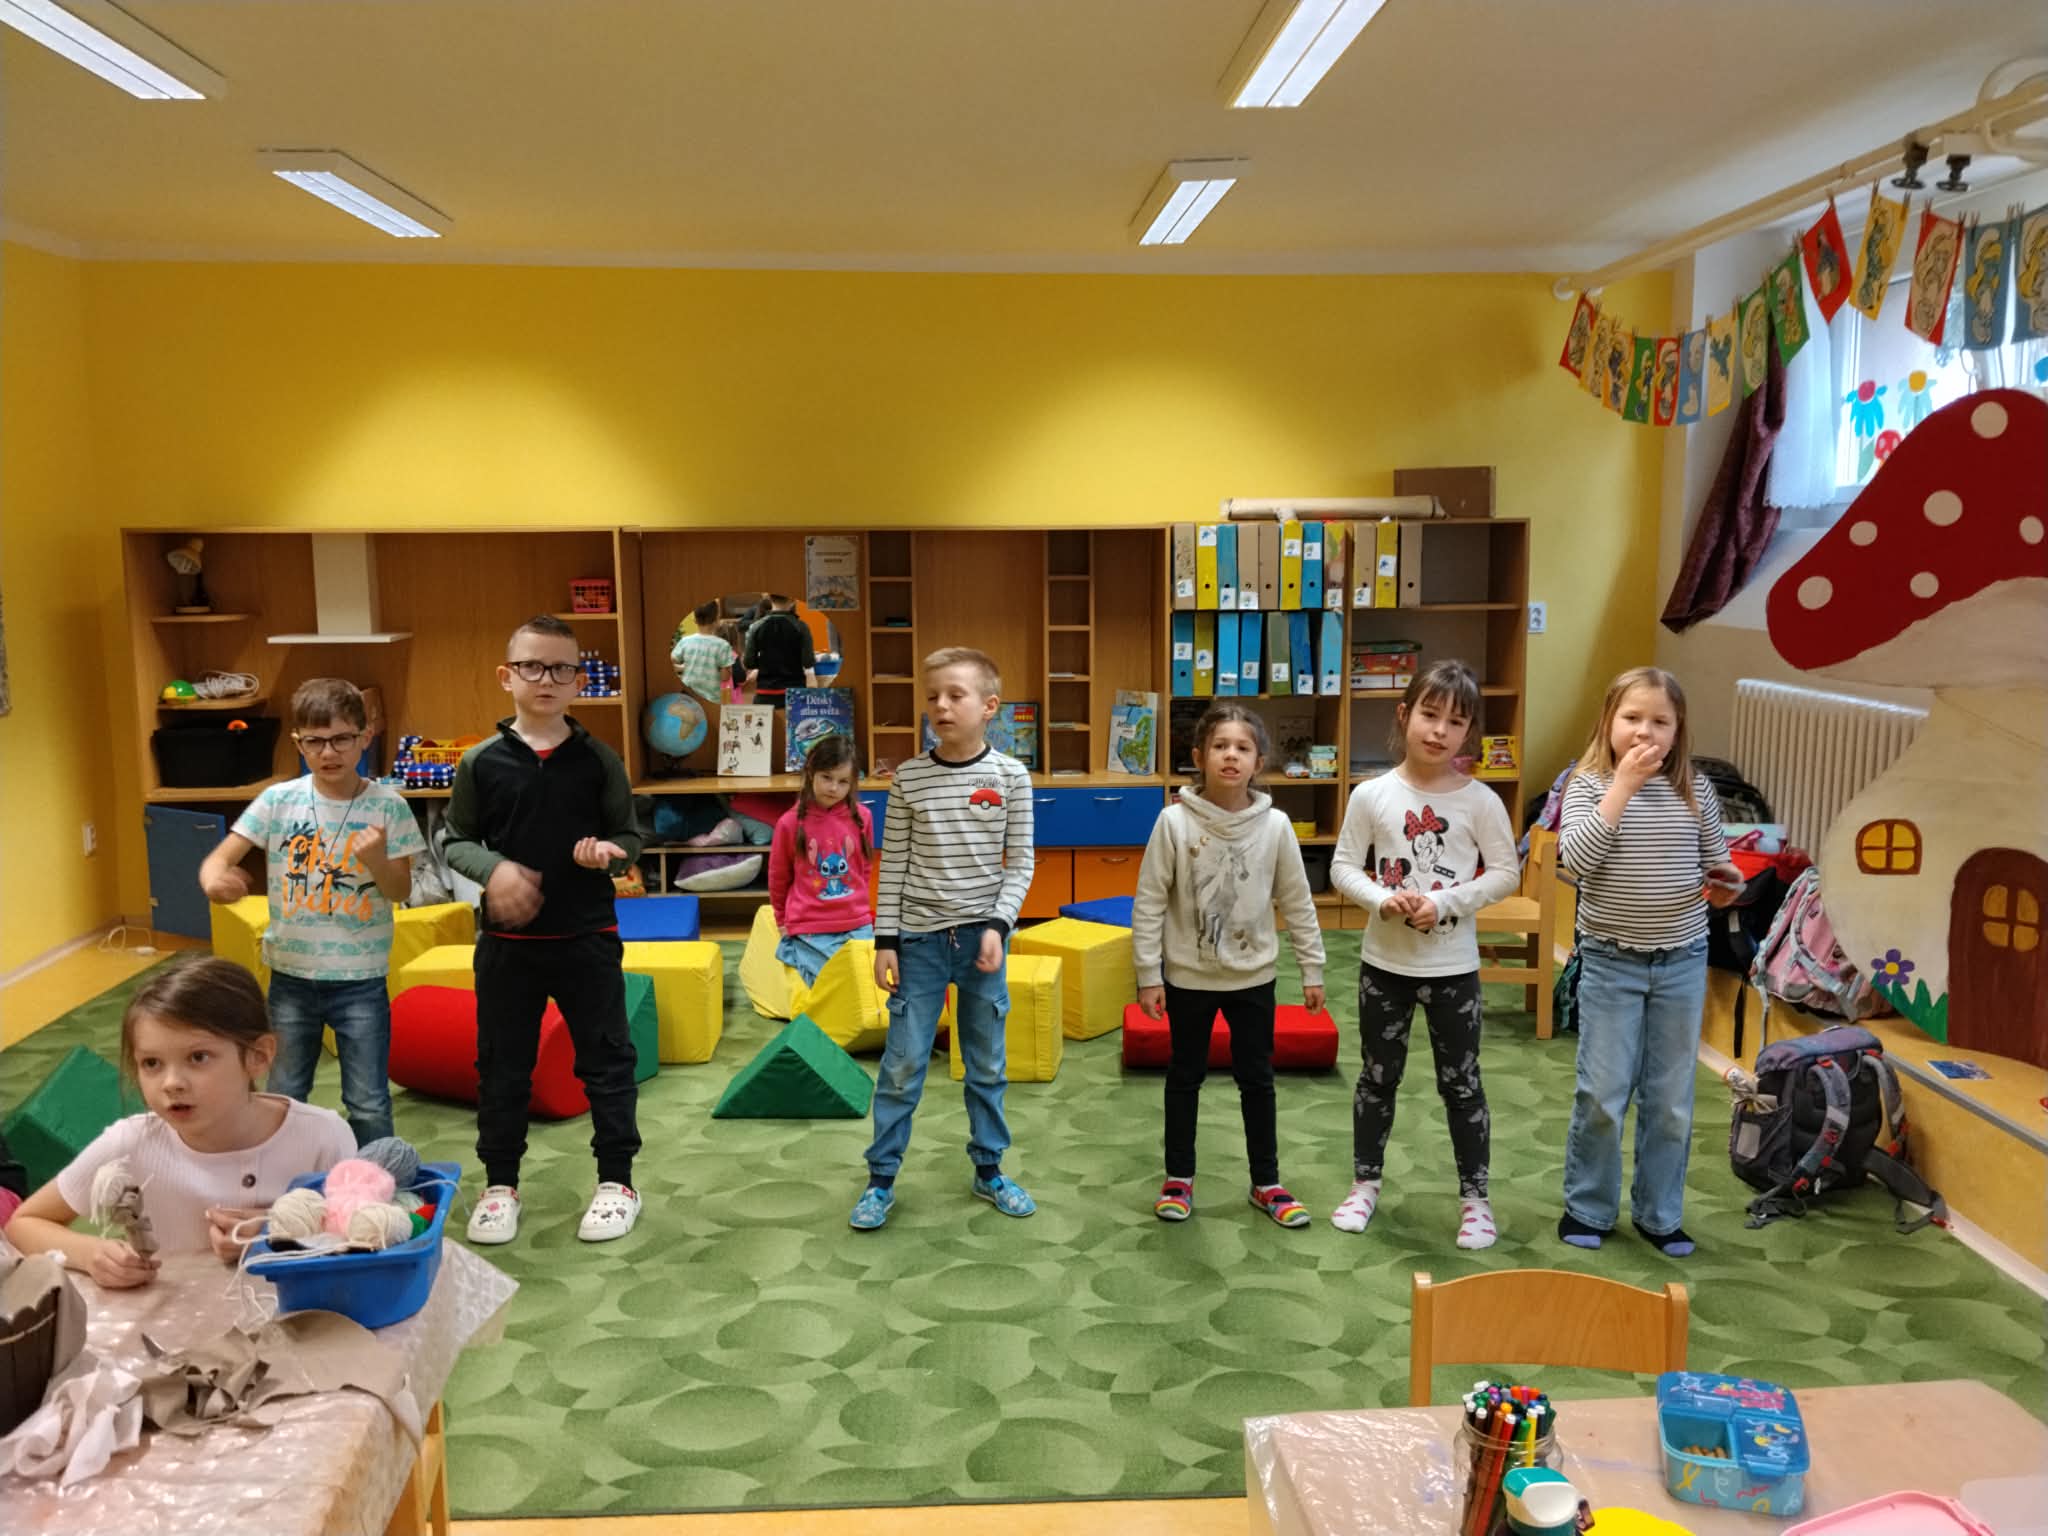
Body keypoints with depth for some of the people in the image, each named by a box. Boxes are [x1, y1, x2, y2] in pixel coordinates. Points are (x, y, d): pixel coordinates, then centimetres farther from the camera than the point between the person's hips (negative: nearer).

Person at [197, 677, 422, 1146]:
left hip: (361, 981, -2)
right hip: (292, 976, 2)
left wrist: (378, 861, -25)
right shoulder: (278, 800, -7)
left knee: (369, 1106, 5)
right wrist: (215, 879, -31)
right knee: (283, 1102, 17)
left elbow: (401, 891, -4)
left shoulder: (387, 807, -9)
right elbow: (219, 859, -7)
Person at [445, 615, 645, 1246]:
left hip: (587, 937, 0)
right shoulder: (482, 762, -1)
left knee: (605, 1059, 7)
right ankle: (500, 1183, 26)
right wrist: (493, 869, -13)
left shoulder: (598, 760, -1)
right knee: (501, 1065, 11)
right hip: (506, 939, 1)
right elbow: (456, 840, 6)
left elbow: (629, 836, 5)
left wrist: (609, 852, -18)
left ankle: (616, 1181, 21)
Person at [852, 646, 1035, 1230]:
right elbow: (893, 864, 0)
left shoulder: (1010, 777, -4)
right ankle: (880, 1179, 14)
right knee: (902, 1064, 3)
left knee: (986, 1065, 11)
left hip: (983, 935, 0)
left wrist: (998, 926, -13)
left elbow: (1020, 863, -1)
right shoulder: (908, 777, -3)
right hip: (920, 938, 0)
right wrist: (885, 940, -2)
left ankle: (989, 1170, 26)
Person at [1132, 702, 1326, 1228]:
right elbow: (1149, 903, -9)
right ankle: (1178, 1178, 29)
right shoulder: (1175, 821, -14)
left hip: (1252, 977, 1)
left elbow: (1297, 903, 0)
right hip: (1188, 976, -1)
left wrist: (1312, 970, 2)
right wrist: (1148, 975, -9)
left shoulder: (1275, 825, -9)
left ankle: (1267, 1183, 27)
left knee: (1257, 1079, 12)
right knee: (1185, 1075, 14)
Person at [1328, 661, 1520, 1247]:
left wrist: (1445, 902, -18)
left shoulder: (1480, 801, -8)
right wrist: (1383, 899, -20)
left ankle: (1474, 1197, 23)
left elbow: (1505, 873, -5)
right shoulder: (1371, 794, -6)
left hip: (1453, 966, -1)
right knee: (1378, 1076, 14)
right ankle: (1365, 1184, 30)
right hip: (1384, 961, 1)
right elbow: (1344, 867, -2)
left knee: (1461, 1083, 9)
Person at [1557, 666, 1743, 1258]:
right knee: (1602, 1096, 2)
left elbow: (1714, 863, 13)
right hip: (1612, 963, -3)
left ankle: (1659, 1213, 26)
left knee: (1671, 1099, 11)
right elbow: (1576, 859, -23)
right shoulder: (1590, 784, -8)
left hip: (1682, 963, 3)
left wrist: (1724, 884, -11)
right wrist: (1623, 785, -24)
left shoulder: (1695, 790, 1)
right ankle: (1588, 1208, 21)